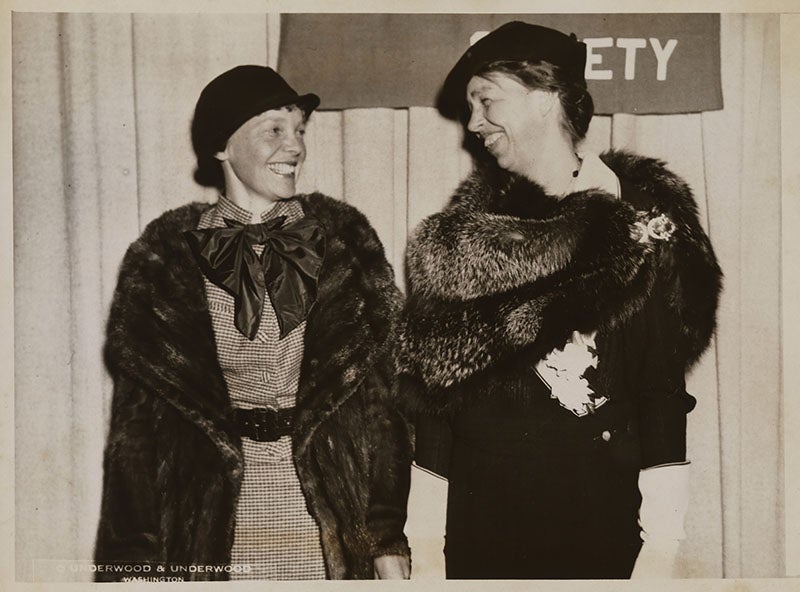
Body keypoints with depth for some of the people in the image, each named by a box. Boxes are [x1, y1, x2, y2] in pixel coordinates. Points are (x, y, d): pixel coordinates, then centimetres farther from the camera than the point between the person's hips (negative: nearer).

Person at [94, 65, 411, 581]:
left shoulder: (343, 242, 2)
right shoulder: (166, 255, 1)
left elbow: (380, 394, 1)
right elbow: (138, 413, 3)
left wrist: (389, 538, -3)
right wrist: (133, 558, -1)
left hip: (328, 511, 1)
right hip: (209, 516, 0)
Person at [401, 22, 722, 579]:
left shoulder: (639, 221, -3)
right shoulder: (461, 239, 7)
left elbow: (664, 391, -7)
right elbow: (434, 390, 6)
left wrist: (661, 546, -13)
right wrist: (424, 542, 3)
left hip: (601, 527, -3)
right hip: (480, 526, 3)